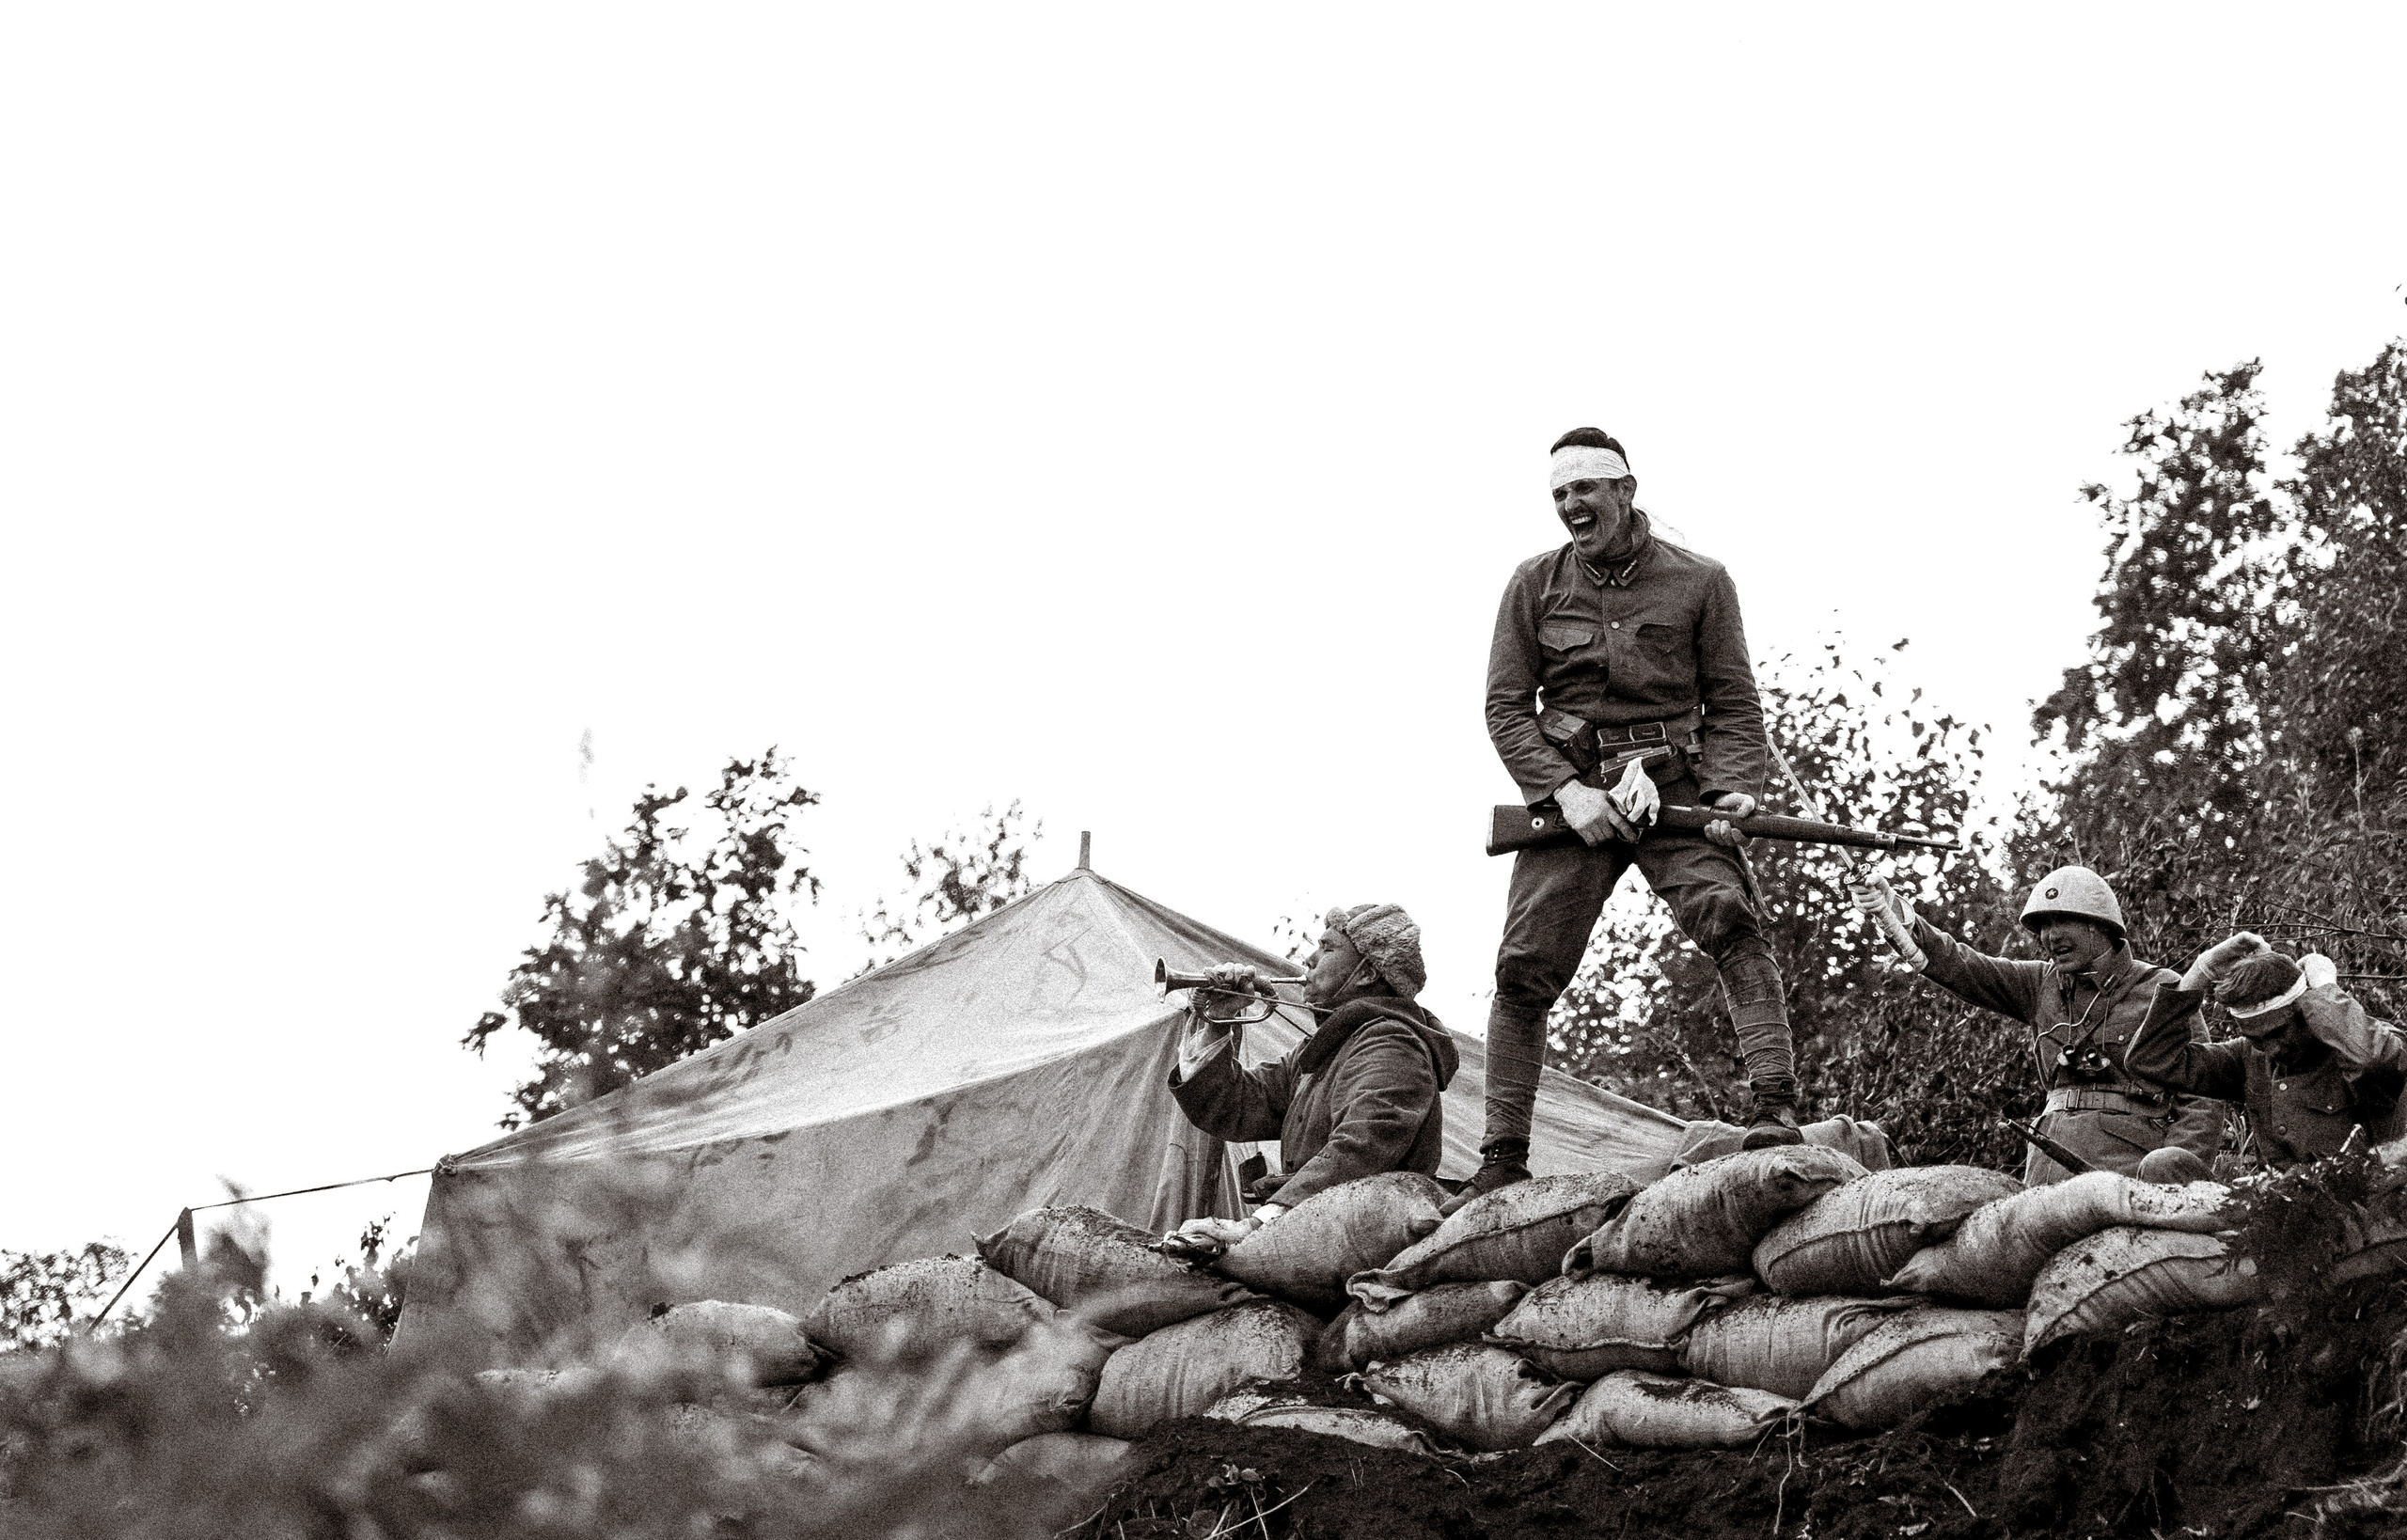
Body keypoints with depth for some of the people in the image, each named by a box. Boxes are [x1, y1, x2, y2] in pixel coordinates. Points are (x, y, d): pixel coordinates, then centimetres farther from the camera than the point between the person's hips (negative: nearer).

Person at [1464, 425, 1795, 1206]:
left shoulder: (1698, 581, 7)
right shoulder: (1535, 586, 9)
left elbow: (1733, 701, 7)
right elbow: (1506, 707, 5)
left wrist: (1731, 788, -11)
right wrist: (1565, 789, -10)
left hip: (1675, 789, -1)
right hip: (1572, 796, 2)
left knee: (1729, 920, -25)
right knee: (1524, 969, -4)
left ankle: (1776, 1111, -30)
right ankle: (1501, 1162, 4)